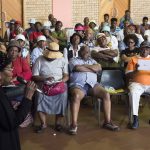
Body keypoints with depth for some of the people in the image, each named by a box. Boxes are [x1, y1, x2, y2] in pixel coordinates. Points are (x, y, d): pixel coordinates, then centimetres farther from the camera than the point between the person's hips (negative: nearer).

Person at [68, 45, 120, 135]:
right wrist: (92, 69, 1)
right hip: (78, 84, -4)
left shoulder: (92, 60, 26)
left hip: (93, 84, 4)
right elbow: (78, 68, -9)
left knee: (106, 94, -20)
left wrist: (84, 65, 0)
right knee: (76, 96, -37)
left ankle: (107, 122, -15)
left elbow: (99, 67, 5)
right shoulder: (74, 60, 13)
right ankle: (74, 124, -33)